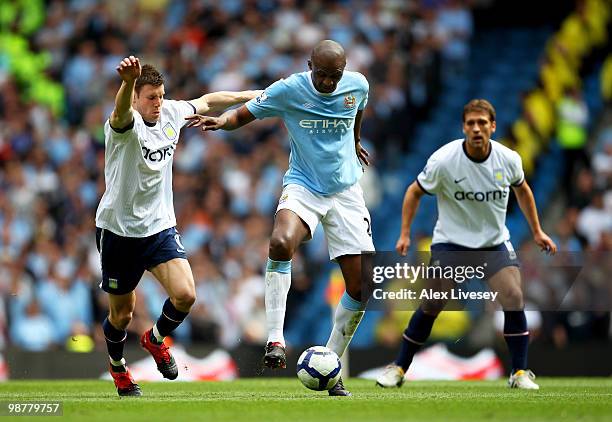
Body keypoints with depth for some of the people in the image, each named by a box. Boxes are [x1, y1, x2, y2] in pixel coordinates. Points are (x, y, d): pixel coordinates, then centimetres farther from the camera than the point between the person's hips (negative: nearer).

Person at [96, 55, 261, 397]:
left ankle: (156, 339, 15)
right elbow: (122, 114, -45)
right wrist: (128, 82, -67)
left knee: (185, 295, -16)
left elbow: (206, 102, 20)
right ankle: (118, 367, 38)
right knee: (122, 313, 7)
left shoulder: (171, 113, 0)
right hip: (119, 230, -4)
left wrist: (249, 95, 28)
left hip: (161, 227, 4)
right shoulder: (125, 125, -19)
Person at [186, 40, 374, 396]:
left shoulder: (358, 85, -3)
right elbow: (244, 113, -6)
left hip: (346, 189, 3)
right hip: (303, 185, -3)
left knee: (362, 286, -4)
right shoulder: (288, 90, -12)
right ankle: (276, 340, -31)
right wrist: (221, 121, -29)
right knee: (281, 243, -37)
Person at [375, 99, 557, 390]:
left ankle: (519, 372, -5)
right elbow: (415, 192, -2)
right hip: (450, 242, -2)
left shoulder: (509, 159, -9)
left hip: (496, 242, 2)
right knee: (430, 306, -6)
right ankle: (398, 368, 11)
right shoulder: (443, 161, -17)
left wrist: (536, 231, 15)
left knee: (514, 298, -16)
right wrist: (405, 233, -9)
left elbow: (522, 190, 13)